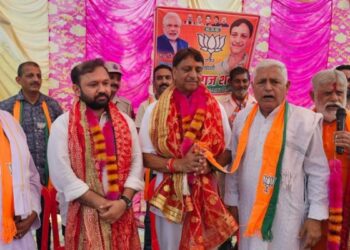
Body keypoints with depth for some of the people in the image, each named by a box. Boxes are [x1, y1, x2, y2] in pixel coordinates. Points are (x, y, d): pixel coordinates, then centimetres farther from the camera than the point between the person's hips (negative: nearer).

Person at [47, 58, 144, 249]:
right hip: (85, 215, -3)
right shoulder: (63, 125, -5)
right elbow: (61, 174, -11)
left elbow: (136, 163, 3)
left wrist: (123, 201, -11)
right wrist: (102, 204, -13)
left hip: (122, 212, 3)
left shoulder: (125, 122, 7)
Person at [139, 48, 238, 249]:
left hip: (206, 192, 1)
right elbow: (145, 155, -4)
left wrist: (209, 164, -15)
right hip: (170, 193, -1)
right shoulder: (155, 110, -2)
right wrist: (177, 164, -19)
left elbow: (228, 151, 5)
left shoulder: (216, 108, 2)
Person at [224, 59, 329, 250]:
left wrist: (315, 217, -7)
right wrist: (232, 201, 12)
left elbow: (318, 173, -6)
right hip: (249, 212, 4)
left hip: (288, 217, -3)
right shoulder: (242, 118, 3)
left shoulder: (306, 121, -10)